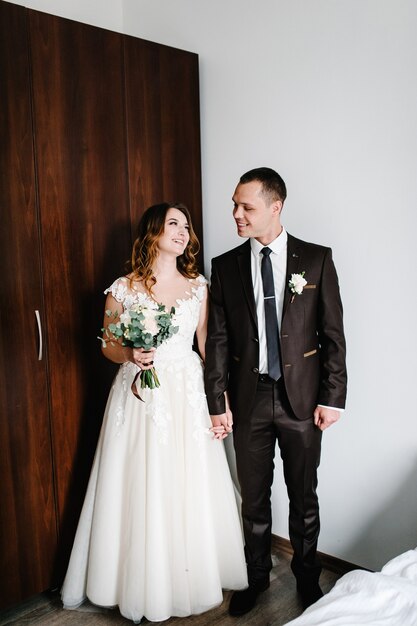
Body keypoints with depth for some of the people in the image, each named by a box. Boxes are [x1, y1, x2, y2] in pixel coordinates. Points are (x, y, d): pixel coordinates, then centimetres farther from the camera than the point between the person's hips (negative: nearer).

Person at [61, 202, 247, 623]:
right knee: (143, 490, 5)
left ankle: (193, 576, 31)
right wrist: (130, 356, -16)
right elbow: (108, 346, 5)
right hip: (140, 397, -2)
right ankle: (147, 588, 26)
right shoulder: (123, 289, -2)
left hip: (189, 396, 2)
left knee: (192, 489, 9)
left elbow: (208, 344, 6)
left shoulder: (198, 286, 5)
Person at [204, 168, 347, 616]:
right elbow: (217, 340, 0)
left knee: (304, 496, 14)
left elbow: (333, 333, -2)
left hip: (301, 397, -1)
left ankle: (307, 577, 37)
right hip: (249, 398, 1)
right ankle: (256, 577, 36)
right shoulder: (225, 266, 1)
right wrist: (217, 403, -2)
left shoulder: (316, 259, -3)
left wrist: (332, 397, -5)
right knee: (254, 497, 15)